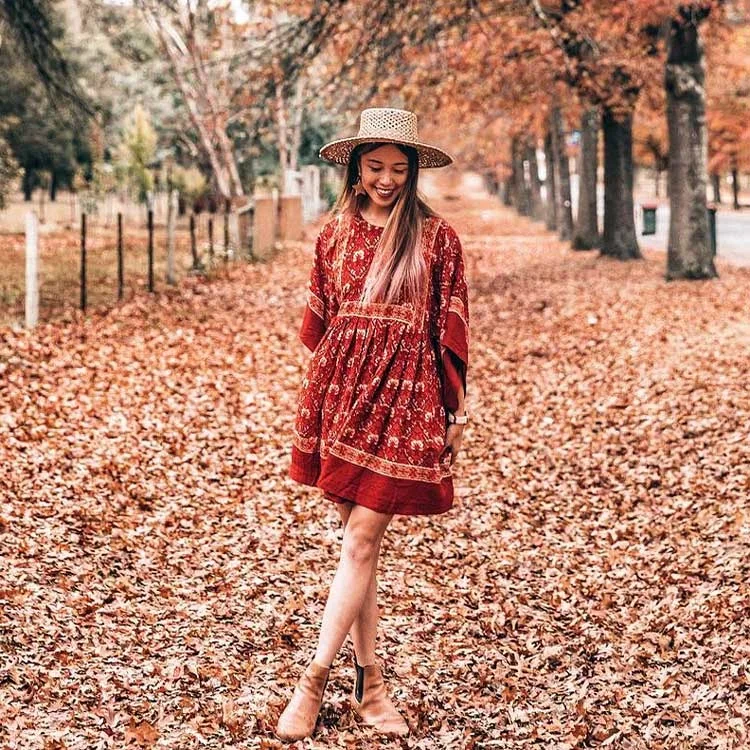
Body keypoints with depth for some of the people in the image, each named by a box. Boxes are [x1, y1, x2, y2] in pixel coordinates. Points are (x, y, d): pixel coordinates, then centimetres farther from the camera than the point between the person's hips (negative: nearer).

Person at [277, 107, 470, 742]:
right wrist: (317, 395, 16)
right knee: (358, 540, 6)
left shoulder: (436, 237, 1)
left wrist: (457, 409, 1)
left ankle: (315, 681, -2)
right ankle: (369, 682, 14)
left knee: (362, 540, -7)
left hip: (406, 397, -3)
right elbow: (317, 323, 15)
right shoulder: (335, 235, 9)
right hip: (341, 391, 3)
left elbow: (451, 328, 1)